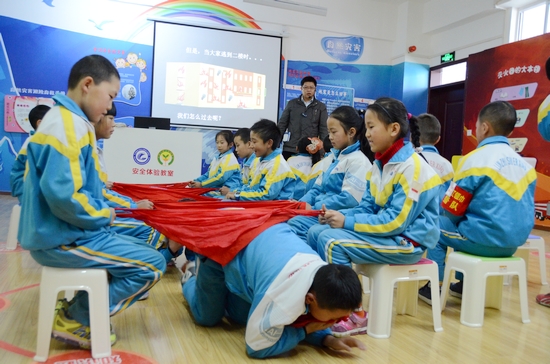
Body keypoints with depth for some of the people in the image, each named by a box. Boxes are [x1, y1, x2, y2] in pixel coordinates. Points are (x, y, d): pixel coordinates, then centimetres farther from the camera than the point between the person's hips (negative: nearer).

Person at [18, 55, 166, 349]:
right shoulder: (69, 125, -20)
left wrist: (102, 212, 7)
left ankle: (77, 309, 16)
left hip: (64, 232, 10)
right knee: (153, 264, -10)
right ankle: (75, 320, 2)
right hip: (64, 239, -10)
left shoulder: (67, 120, 13)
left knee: (140, 251, 21)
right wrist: (104, 215, -13)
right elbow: (63, 196, -29)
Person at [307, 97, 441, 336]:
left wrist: (347, 222, -21)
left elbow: (396, 221, -23)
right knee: (316, 232, -2)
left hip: (407, 241, -9)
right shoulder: (380, 164, 8)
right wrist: (339, 216, -9)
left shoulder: (411, 167, -19)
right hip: (386, 230, 9)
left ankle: (356, 315, -10)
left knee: (332, 242, -24)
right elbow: (367, 207, 10)